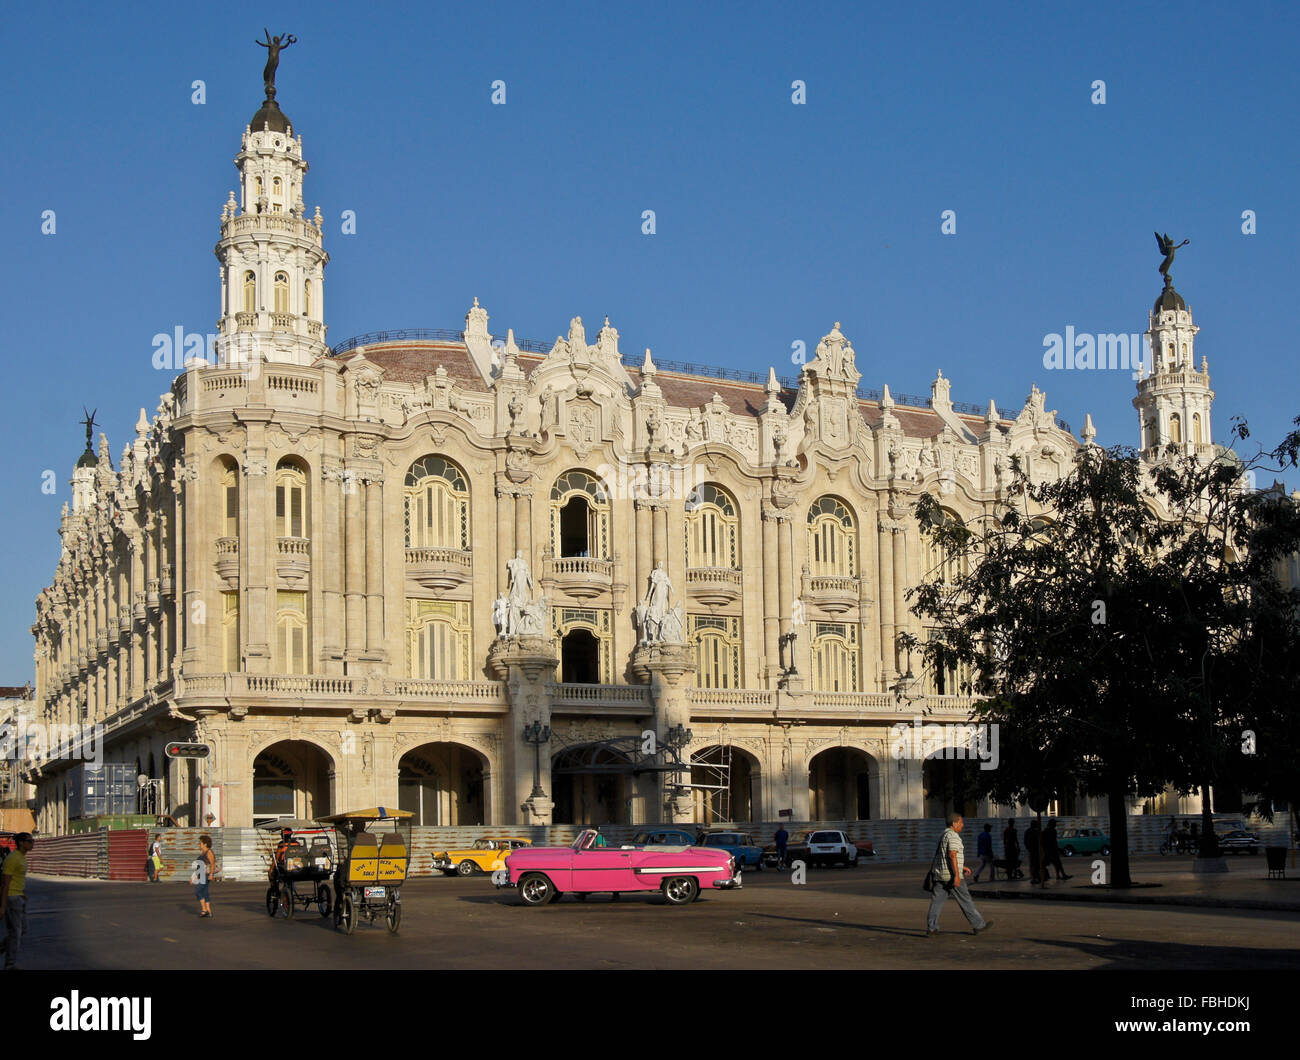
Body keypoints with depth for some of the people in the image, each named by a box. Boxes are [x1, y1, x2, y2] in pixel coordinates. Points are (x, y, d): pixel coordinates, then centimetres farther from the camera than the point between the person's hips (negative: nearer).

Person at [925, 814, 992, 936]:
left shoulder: (944, 835, 19)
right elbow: (952, 855, -21)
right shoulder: (953, 836, -13)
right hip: (951, 875, -9)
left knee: (937, 901, 4)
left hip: (940, 875, 9)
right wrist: (957, 875, -23)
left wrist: (962, 867, 28)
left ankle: (931, 928, -1)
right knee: (965, 900, 1)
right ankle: (978, 924, 10)